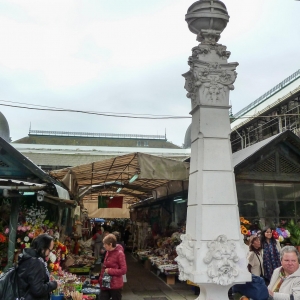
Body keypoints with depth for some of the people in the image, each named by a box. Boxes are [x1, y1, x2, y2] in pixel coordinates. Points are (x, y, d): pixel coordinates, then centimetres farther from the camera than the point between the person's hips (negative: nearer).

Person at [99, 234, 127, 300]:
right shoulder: (108, 252, 6)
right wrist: (101, 278, 13)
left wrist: (109, 271, -18)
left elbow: (123, 270, -18)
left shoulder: (119, 253, -17)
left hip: (115, 285, -7)